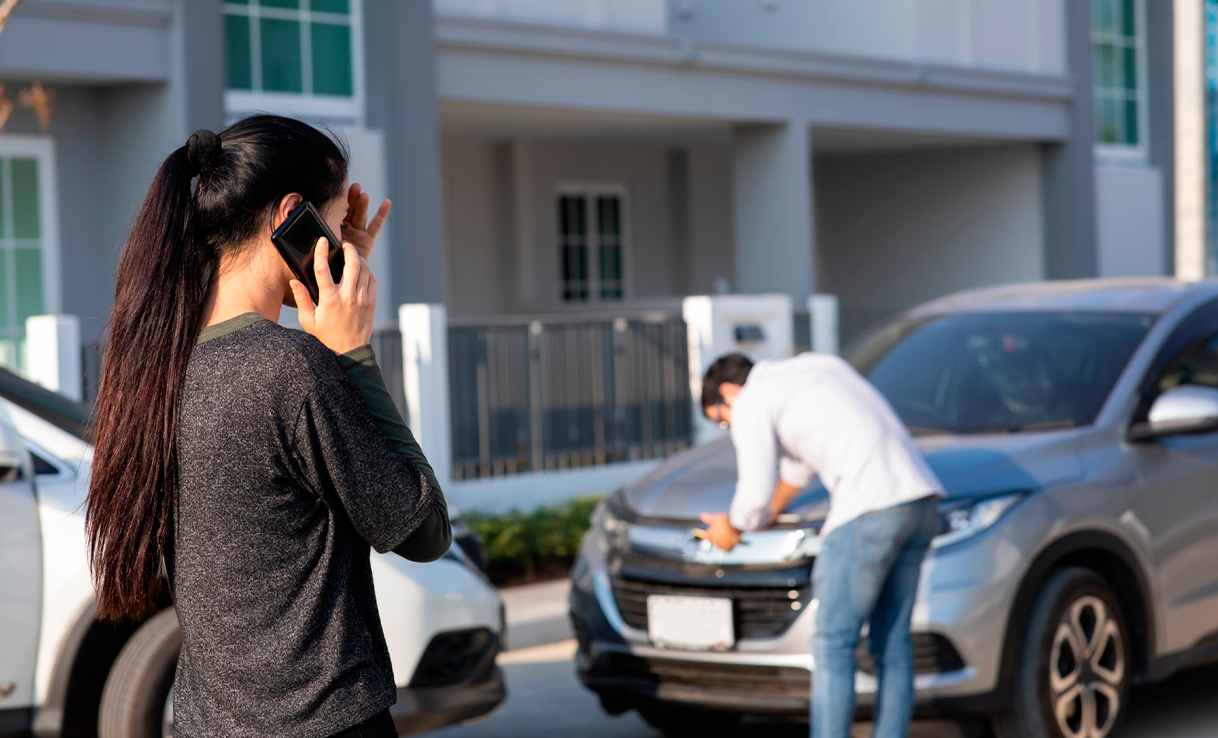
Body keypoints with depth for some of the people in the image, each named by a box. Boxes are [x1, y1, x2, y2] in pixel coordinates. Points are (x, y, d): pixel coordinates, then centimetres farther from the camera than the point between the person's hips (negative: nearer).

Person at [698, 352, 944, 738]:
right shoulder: (818, 366, 29)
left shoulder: (750, 403, 3)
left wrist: (732, 528, 18)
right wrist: (769, 512, 50)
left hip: (870, 510, -8)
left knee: (833, 647, 0)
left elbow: (756, 496, -2)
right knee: (892, 644, 12)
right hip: (922, 500, 8)